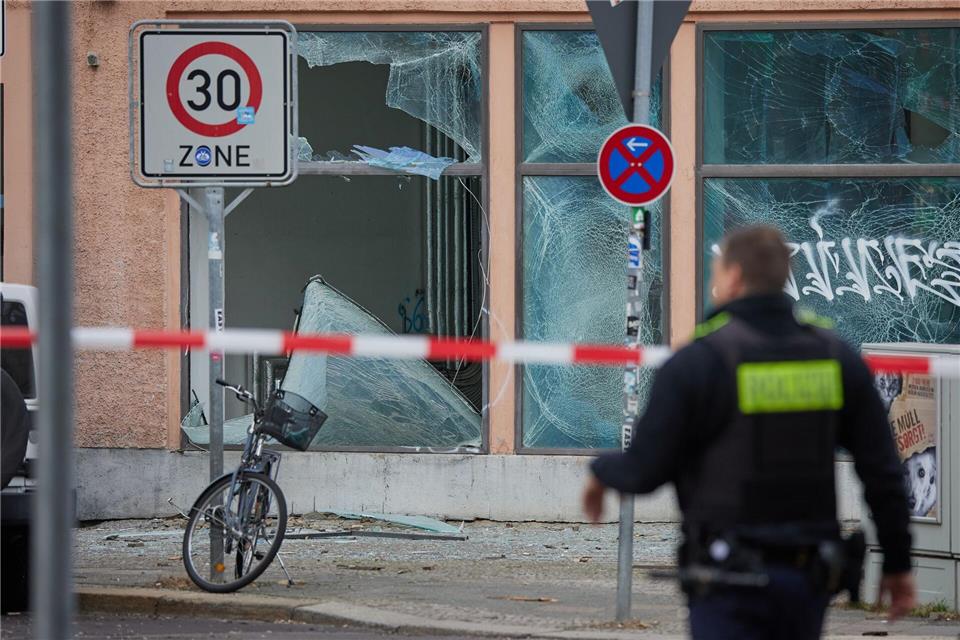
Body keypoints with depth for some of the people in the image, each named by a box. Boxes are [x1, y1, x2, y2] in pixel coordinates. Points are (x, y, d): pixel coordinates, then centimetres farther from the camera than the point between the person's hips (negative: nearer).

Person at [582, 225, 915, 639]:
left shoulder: (696, 362, -10)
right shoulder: (836, 356, 4)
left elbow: (645, 470, -8)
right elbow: (882, 470, 4)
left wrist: (602, 472, 15)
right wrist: (898, 563, 12)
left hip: (731, 578, -5)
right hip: (809, 574, 5)